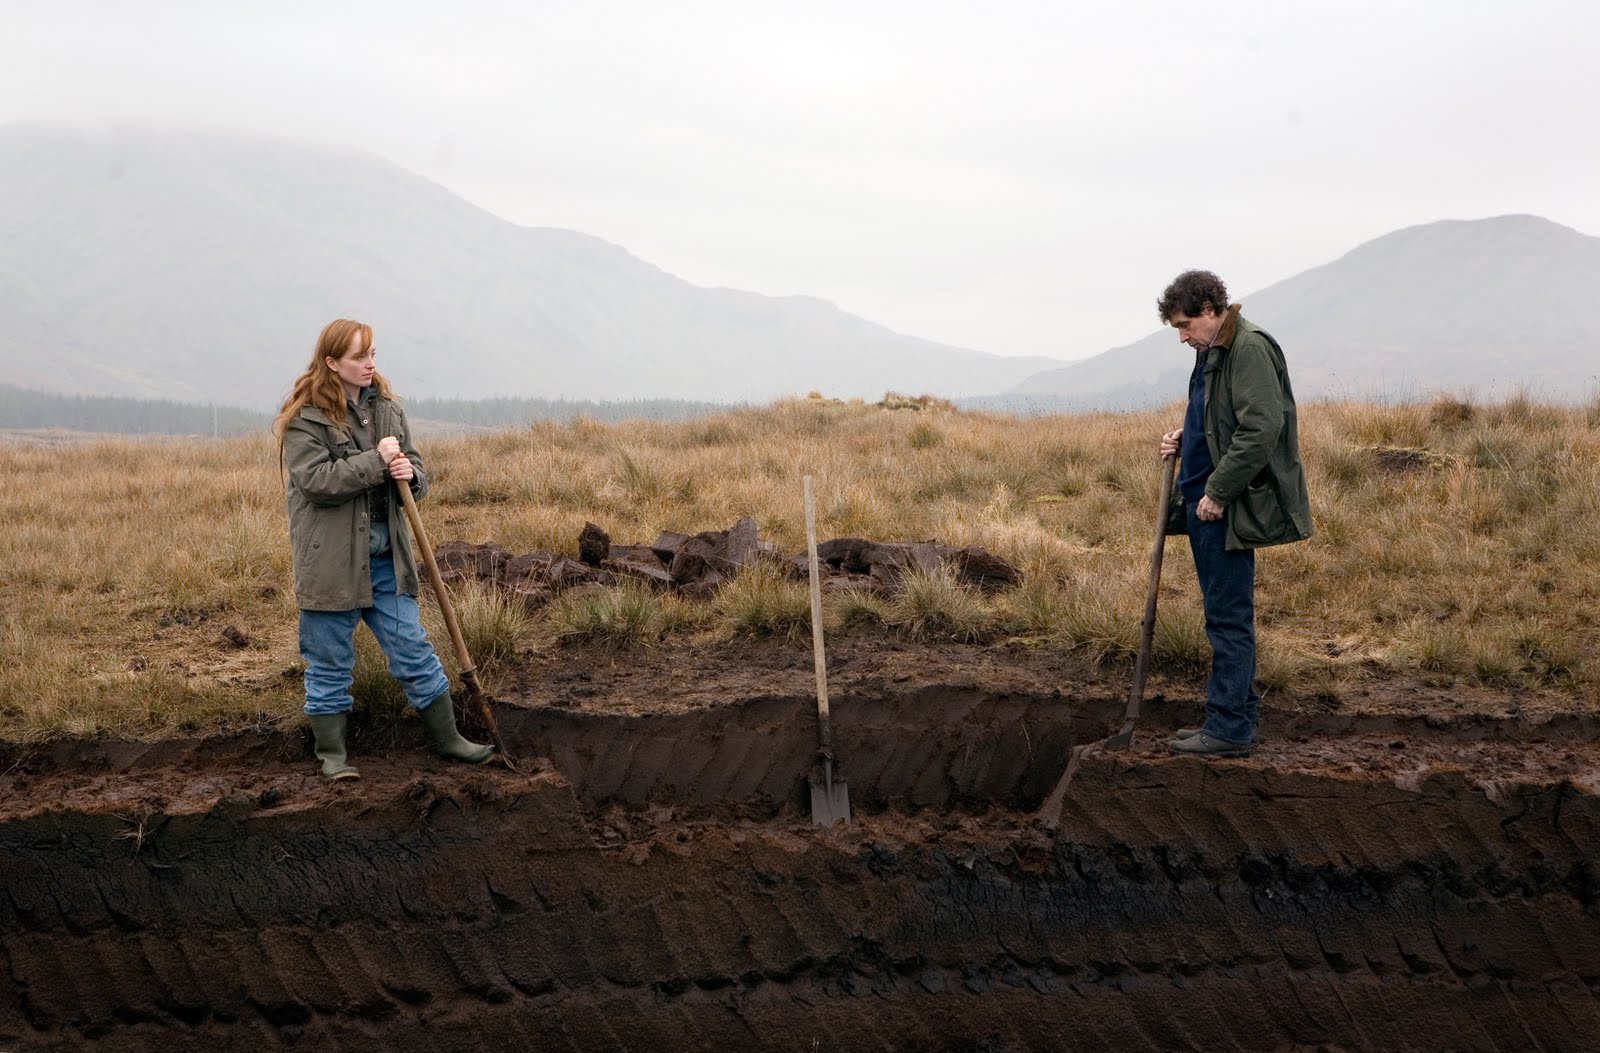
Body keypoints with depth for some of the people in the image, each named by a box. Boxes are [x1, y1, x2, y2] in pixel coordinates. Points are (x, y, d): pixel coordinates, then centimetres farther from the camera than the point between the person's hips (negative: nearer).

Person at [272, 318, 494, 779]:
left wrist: (410, 474, -8)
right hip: (331, 557, -5)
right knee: (330, 660, 6)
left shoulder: (387, 408, 10)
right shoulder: (304, 418, -8)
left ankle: (447, 737, 20)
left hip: (385, 552, 5)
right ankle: (331, 753, 19)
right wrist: (377, 461, -18)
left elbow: (416, 471, 16)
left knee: (413, 648, 9)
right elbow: (316, 480, -19)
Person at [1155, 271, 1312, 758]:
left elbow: (1261, 430, -23)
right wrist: (1183, 440, 9)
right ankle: (1240, 713, 23)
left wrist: (1218, 492, -20)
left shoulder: (1249, 348, -15)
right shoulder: (1212, 351, 16)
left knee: (1228, 617, -5)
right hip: (1204, 503, 10)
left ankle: (1230, 728, 1)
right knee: (1225, 614, 15)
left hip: (1228, 510, -10)